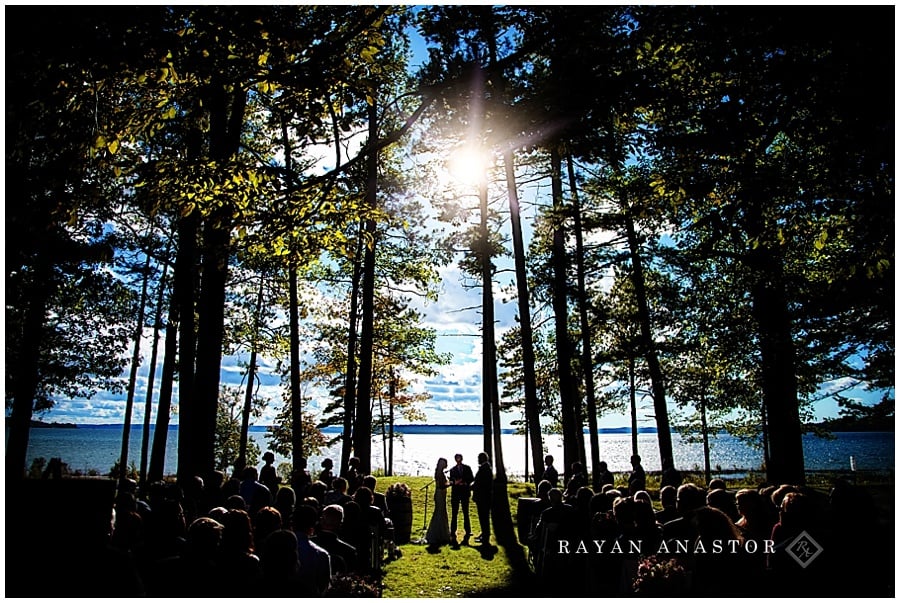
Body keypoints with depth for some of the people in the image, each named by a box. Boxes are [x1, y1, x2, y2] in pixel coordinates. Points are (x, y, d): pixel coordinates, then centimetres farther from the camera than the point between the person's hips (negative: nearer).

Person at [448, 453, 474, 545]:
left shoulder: (467, 468, 10)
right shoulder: (452, 469, 12)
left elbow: (472, 479, 5)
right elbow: (451, 481, 8)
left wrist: (465, 483, -10)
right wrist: (455, 482, -13)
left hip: (465, 492, -1)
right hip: (455, 493, 1)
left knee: (466, 513, 2)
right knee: (454, 514, -2)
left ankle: (468, 533, 7)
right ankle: (453, 534, -1)